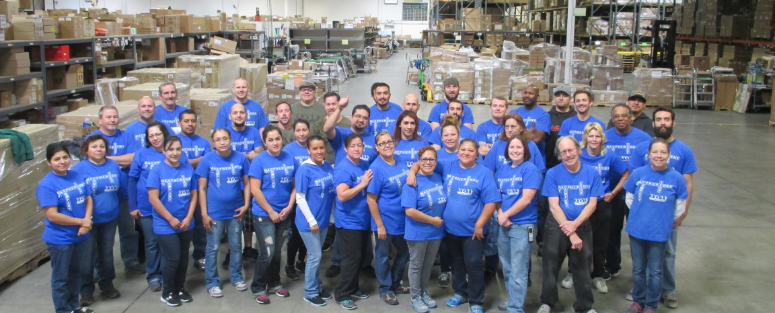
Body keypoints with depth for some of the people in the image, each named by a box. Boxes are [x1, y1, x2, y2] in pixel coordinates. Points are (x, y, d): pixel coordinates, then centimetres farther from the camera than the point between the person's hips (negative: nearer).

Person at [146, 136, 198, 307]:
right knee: (173, 259, -2)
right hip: (165, 225, -4)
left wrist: (188, 218, -7)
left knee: (183, 258, 12)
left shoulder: (188, 168, 0)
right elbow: (153, 198, -13)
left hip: (186, 224, 4)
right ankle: (167, 293, 17)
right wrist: (171, 219, -13)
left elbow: (193, 195, 3)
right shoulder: (157, 170, -10)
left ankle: (179, 288, 31)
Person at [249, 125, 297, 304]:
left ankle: (274, 283, 30)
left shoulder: (290, 158, 1)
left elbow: (295, 185, 5)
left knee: (277, 252, 13)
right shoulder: (259, 160, -10)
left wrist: (289, 207, -6)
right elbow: (255, 190, -12)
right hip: (263, 214, -4)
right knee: (267, 253, -4)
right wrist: (271, 212, -13)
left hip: (284, 214, 4)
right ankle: (258, 288, 12)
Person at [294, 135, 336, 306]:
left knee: (316, 255, 18)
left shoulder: (328, 167, 1)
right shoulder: (304, 169, -16)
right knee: (315, 256, 2)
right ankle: (310, 292, 16)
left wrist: (334, 215, 7)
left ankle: (317, 286, 32)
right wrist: (312, 221, -17)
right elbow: (300, 198, -16)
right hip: (309, 221, -6)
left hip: (323, 219, 6)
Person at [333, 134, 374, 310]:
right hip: (348, 222, -8)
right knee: (352, 259, -2)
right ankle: (342, 295, 11)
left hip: (363, 220, 8)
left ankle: (353, 288, 32)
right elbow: (342, 196, -26)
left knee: (359, 257, 17)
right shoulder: (343, 168, -17)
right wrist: (362, 184, -24)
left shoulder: (365, 165, 7)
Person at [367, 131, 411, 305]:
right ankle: (385, 289, 28)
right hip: (385, 221, -7)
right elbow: (370, 200, -18)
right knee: (383, 256, 10)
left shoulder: (401, 160, 1)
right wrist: (379, 225, -18)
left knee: (404, 252, 20)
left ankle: (395, 284, 39)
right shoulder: (377, 168, -19)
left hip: (403, 219, 7)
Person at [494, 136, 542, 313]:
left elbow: (526, 199, -17)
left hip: (523, 225, -6)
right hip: (503, 225, 6)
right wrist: (500, 214, -6)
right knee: (507, 268, 17)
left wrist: (506, 214, -10)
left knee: (518, 271, -3)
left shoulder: (530, 169, -10)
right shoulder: (502, 170, 9)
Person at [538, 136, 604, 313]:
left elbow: (592, 204, -5)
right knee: (551, 267, 10)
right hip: (557, 226, -1)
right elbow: (554, 205, -11)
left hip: (582, 226, 1)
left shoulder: (591, 173, -4)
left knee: (582, 268, 10)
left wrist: (575, 224, -20)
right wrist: (570, 233, -17)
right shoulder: (552, 174, -8)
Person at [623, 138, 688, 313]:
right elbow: (630, 198, 6)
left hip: (659, 232, -1)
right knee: (638, 269, 15)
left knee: (655, 271, 10)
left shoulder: (676, 178, -10)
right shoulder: (639, 173, -7)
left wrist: (669, 220, 8)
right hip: (637, 229, 1)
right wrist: (640, 214, 7)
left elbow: (680, 206, 2)